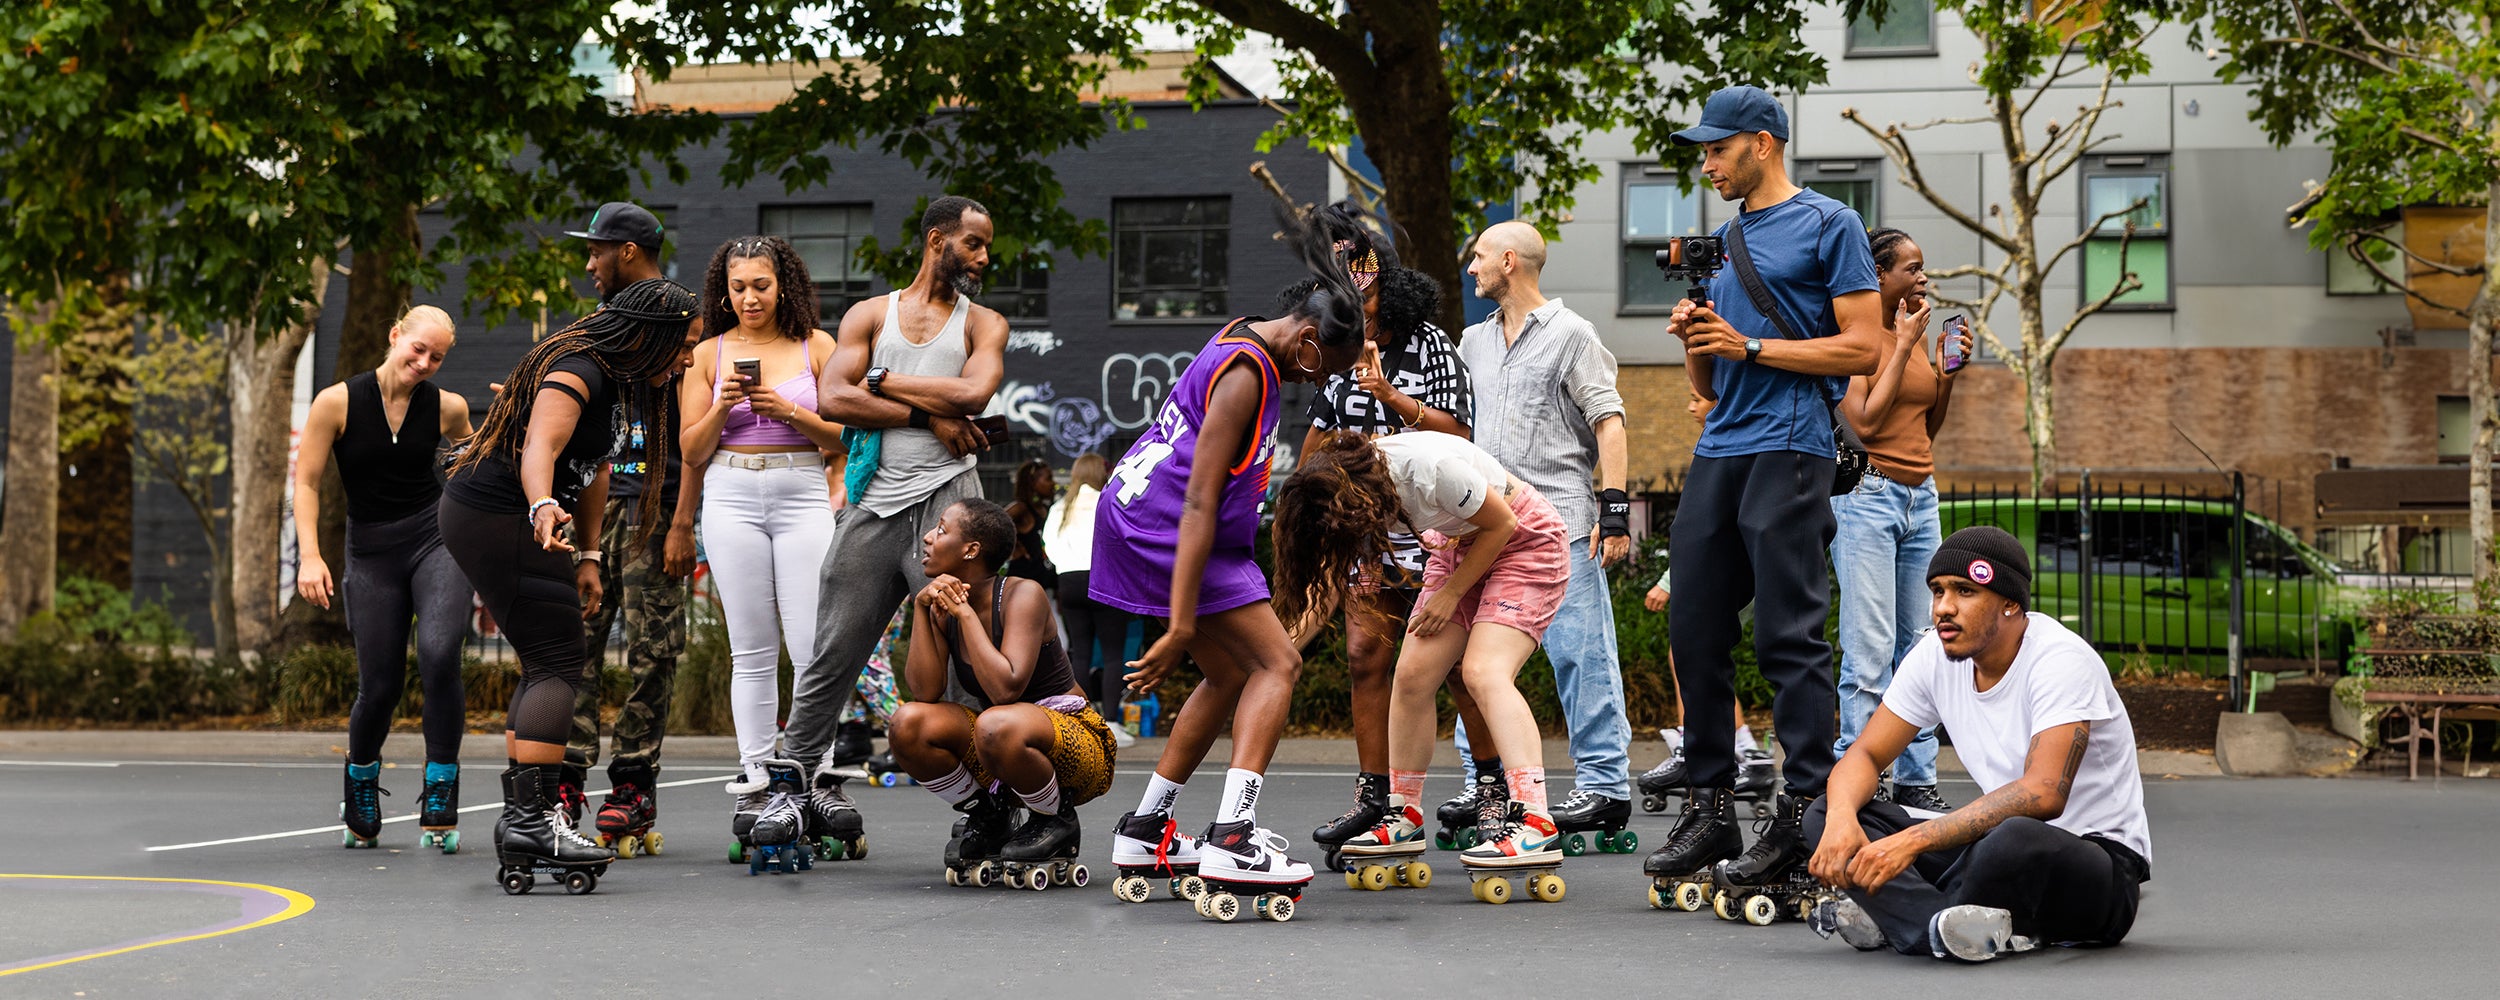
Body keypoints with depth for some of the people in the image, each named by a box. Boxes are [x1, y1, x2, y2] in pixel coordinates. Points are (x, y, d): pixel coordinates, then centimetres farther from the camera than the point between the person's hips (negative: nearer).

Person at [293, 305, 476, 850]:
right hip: (371, 553, 0)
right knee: (379, 686, -2)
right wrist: (310, 556, -12)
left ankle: (440, 794, -11)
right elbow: (306, 481, -2)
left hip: (437, 539, 0)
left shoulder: (446, 409, 0)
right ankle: (360, 784, 31)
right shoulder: (337, 402, -6)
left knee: (438, 653, -24)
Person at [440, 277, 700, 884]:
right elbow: (539, 449, -36)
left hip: (501, 522, 11)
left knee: (546, 667, 13)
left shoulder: (618, 379, 12)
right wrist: (544, 508, -55)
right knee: (557, 667, -14)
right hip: (498, 519, -11)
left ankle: (520, 817, 15)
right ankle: (533, 818, -20)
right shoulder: (577, 373, -20)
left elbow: (594, 467, 20)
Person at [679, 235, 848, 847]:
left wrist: (788, 411, -10)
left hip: (803, 496, -1)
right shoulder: (709, 354, 11)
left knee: (816, 646, -9)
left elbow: (842, 438, 5)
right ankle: (754, 782, 3)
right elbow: (691, 451, 9)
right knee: (752, 649, 0)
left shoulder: (815, 346, 8)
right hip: (732, 498, 1)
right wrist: (722, 408, -8)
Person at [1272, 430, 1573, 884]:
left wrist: (1450, 595, -13)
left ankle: (1538, 827, -33)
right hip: (1461, 546, 7)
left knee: (1484, 672, -24)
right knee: (1413, 672, -4)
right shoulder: (1341, 487, -14)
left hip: (1524, 541, -7)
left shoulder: (1431, 467, -35)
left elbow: (1501, 524, -20)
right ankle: (1404, 818, 11)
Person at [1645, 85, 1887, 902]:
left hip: (1788, 449, -7)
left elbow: (1864, 347, -8)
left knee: (1789, 635, -9)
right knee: (1694, 631, 5)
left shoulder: (1827, 225, 0)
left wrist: (1747, 347, -11)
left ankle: (1804, 813, -8)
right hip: (1717, 452, 7)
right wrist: (1695, 341, 2)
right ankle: (1709, 809, 11)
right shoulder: (1722, 238, 21)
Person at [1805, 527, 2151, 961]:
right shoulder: (1938, 655, 0)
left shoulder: (2061, 660, -21)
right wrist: (1841, 819, -21)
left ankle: (1899, 916, -16)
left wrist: (1913, 841, -37)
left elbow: (2043, 794, -32)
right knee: (1825, 815, -9)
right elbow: (1866, 754, 4)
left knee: (2017, 838, -43)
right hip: (2008, 850, 7)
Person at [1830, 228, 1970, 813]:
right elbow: (1864, 422, -16)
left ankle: (1916, 782, 11)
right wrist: (1905, 345, -10)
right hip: (1868, 496, -8)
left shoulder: (1917, 335, 15)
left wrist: (1950, 368, 6)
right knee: (1870, 651, -11)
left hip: (1921, 500, 8)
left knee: (1920, 648, 7)